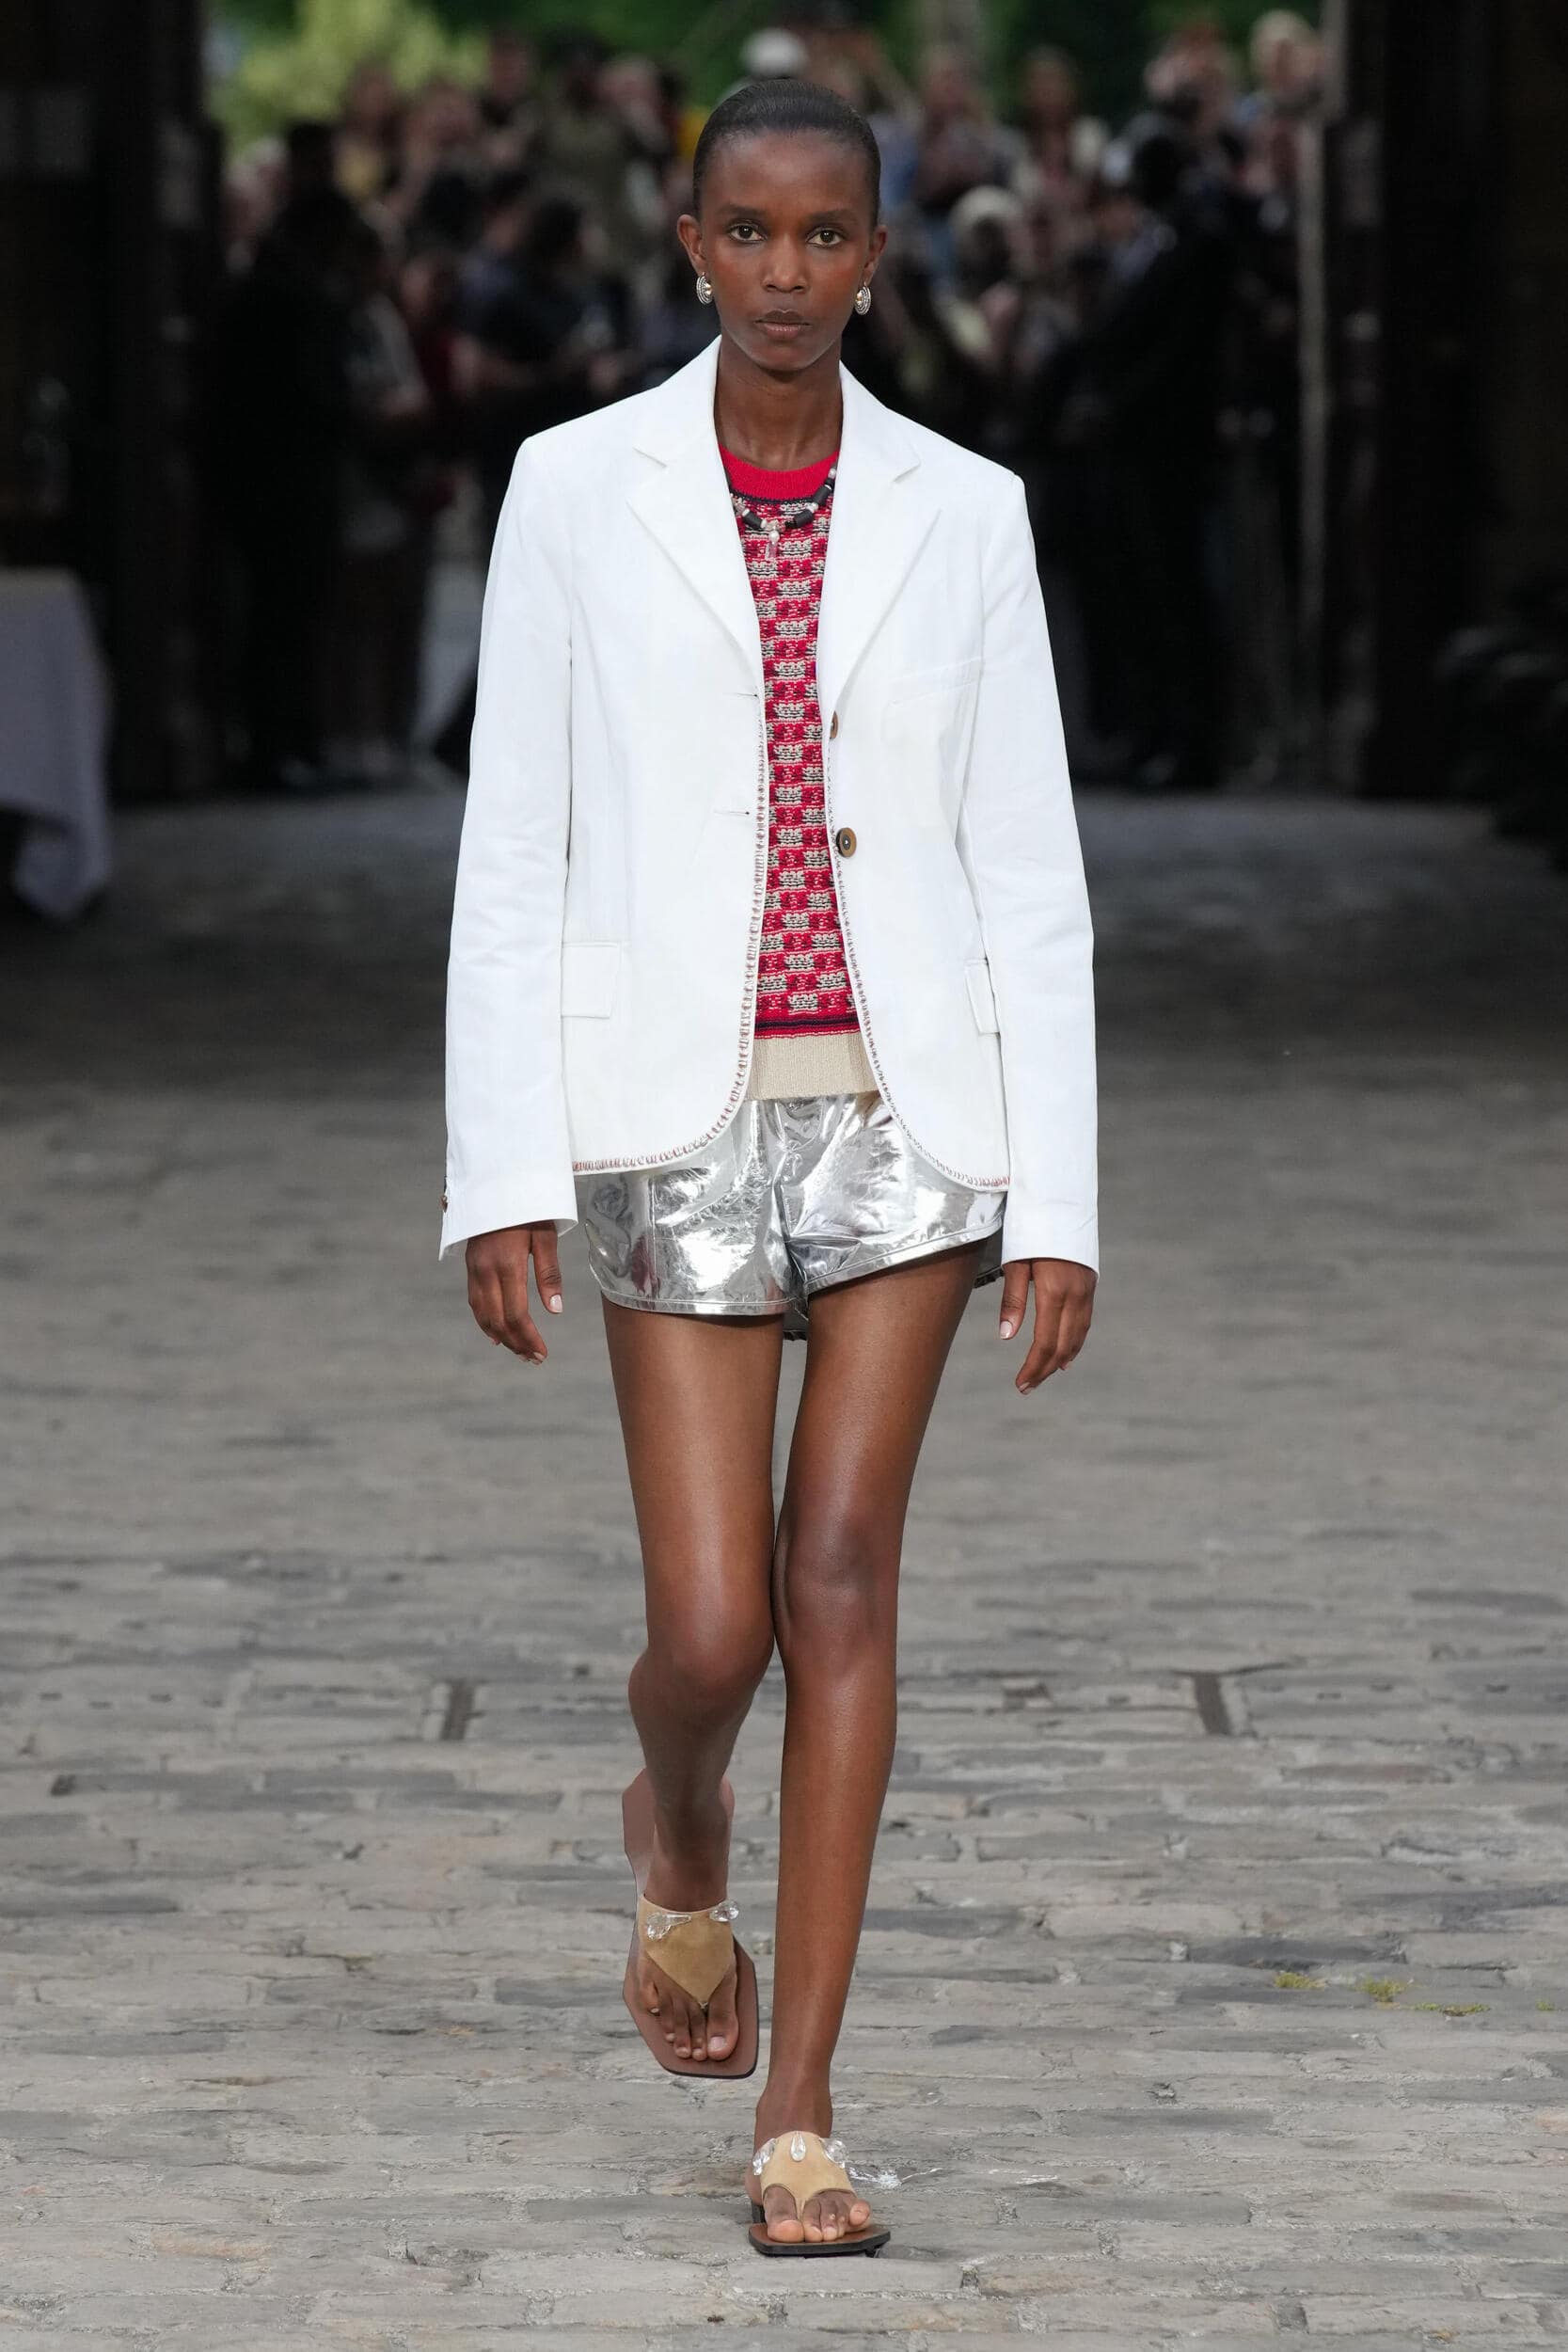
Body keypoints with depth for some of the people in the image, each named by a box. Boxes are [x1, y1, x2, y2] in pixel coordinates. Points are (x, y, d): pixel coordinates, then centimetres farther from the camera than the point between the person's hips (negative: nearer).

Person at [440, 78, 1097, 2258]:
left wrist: (1059, 1208, -2)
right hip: (682, 1116, -1)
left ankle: (798, 2118, 0)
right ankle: (683, 1834, 35)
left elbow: (1028, 872, 3)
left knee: (843, 1578, -6)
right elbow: (514, 850, -1)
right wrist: (501, 1177, -7)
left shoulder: (962, 512, 3)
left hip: (907, 1098, 1)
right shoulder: (578, 487, -1)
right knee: (714, 1630, -4)